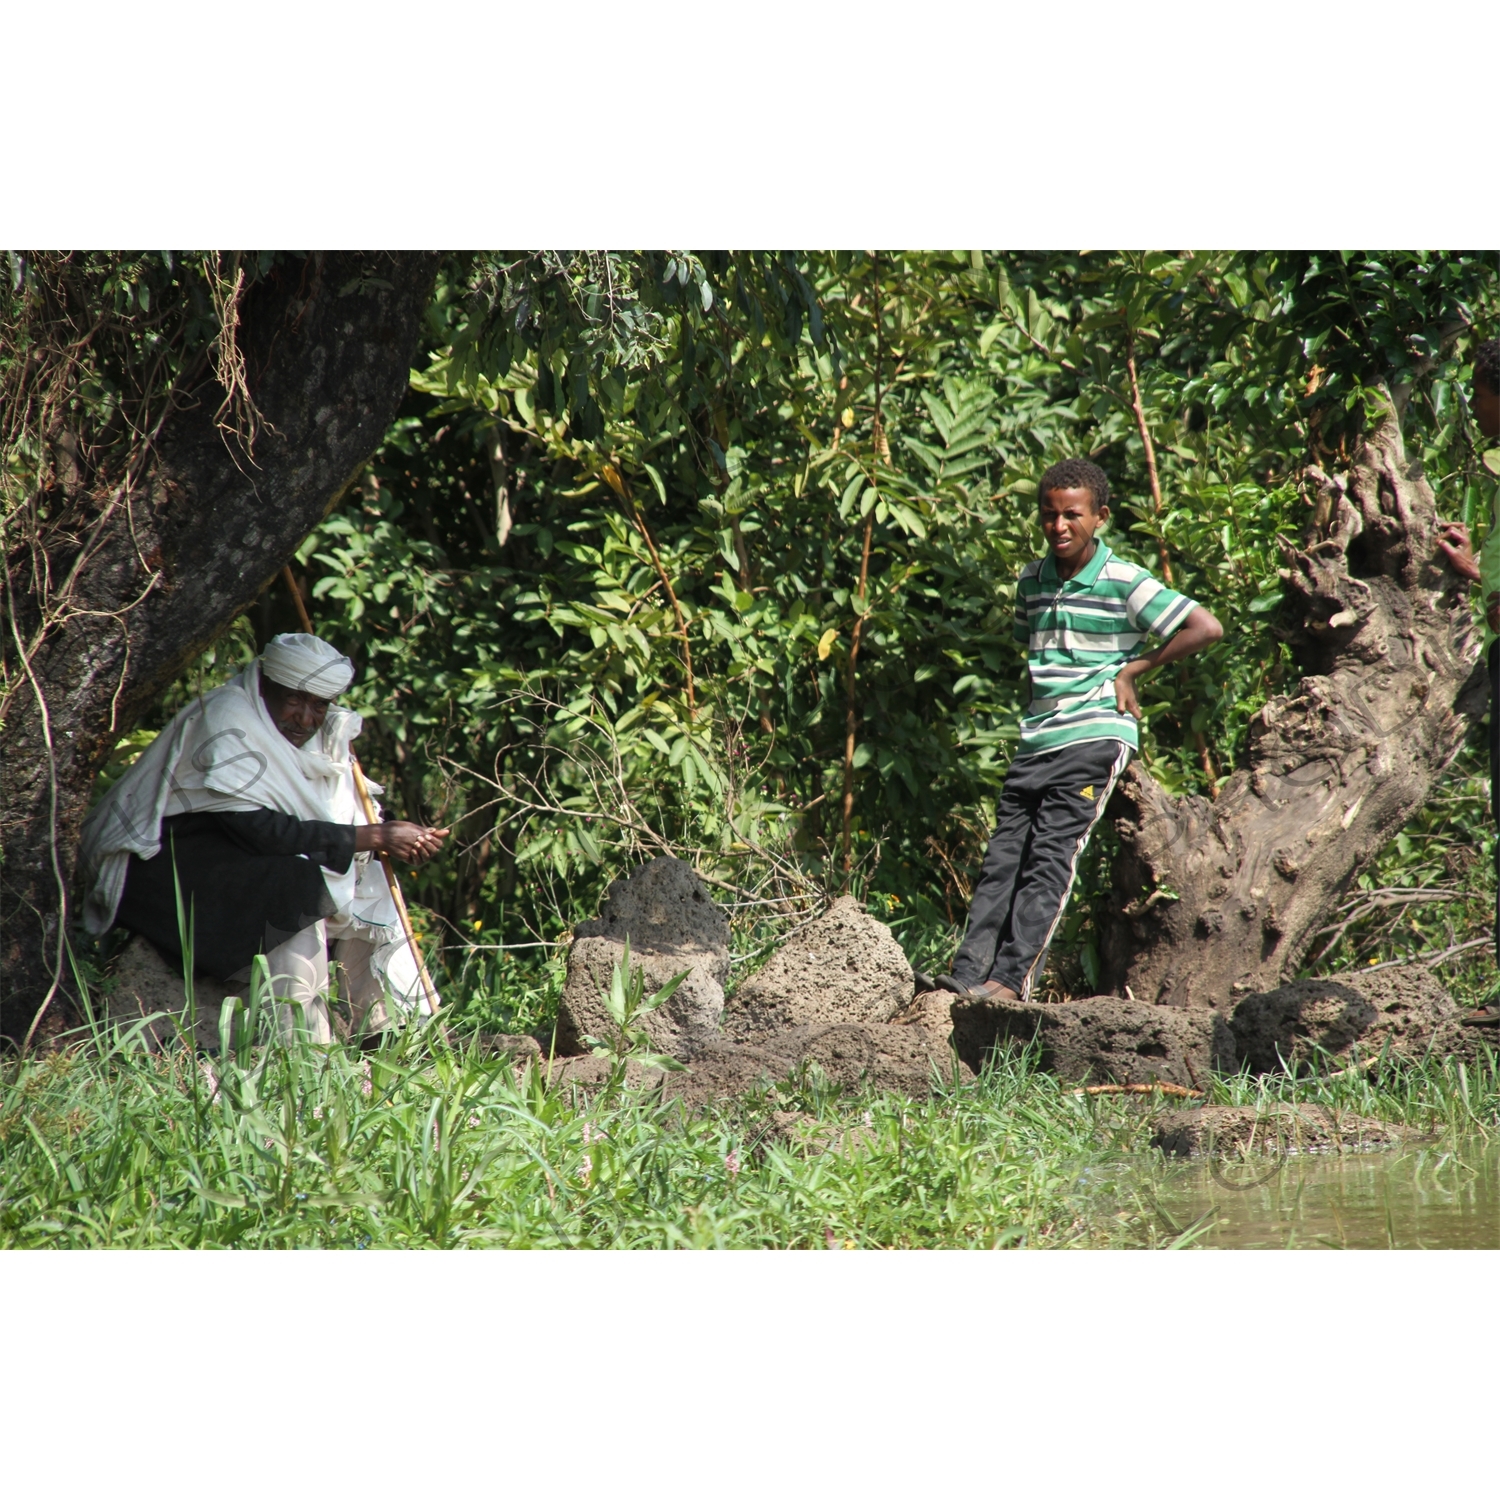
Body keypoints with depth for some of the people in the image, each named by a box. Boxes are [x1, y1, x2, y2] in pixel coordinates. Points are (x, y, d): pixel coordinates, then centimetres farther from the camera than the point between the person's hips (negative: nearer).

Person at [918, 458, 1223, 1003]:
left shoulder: (1124, 583, -7)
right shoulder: (1032, 580, 12)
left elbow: (1206, 628, -11)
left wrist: (1132, 670, -6)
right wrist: (1045, 691, 12)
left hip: (1094, 738, -6)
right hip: (1036, 740, 6)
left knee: (1050, 858, -13)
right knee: (1004, 856, -3)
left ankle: (1011, 979, -19)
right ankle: (969, 972, -9)